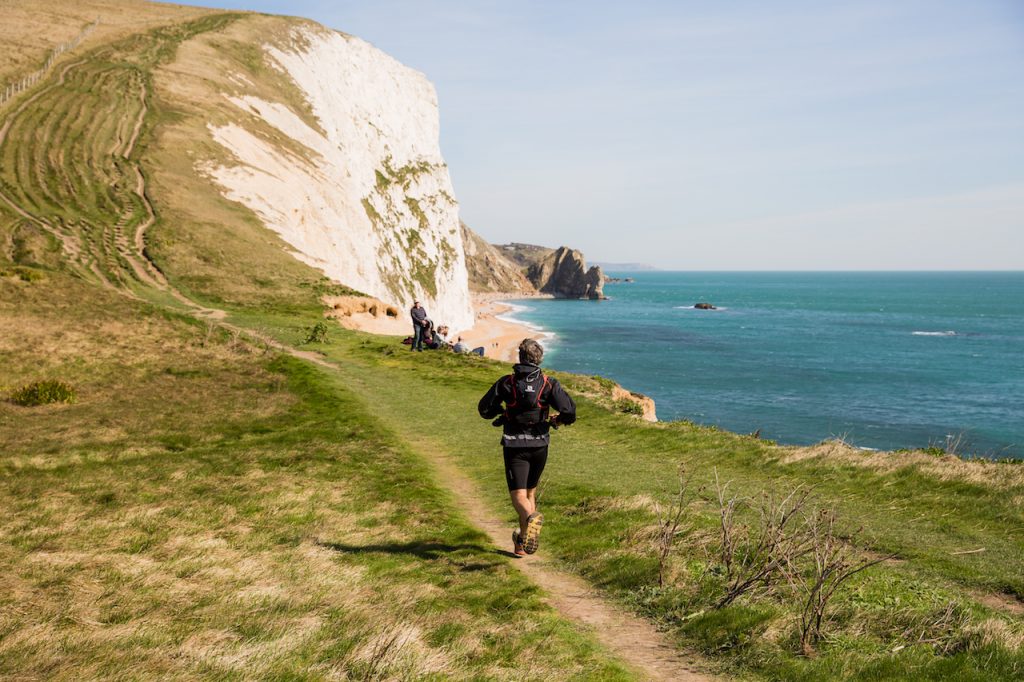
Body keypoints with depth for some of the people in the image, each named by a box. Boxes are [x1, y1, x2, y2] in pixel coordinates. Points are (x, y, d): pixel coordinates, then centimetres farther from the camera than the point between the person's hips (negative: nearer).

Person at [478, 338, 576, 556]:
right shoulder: (549, 384, -3)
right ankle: (523, 541, 23)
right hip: (539, 445, 2)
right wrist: (558, 420, 10)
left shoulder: (507, 382, -3)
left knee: (518, 495, -5)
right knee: (530, 490, 20)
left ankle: (531, 518, -38)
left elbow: (484, 409, 1)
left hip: (514, 446, -2)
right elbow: (570, 412, -12)